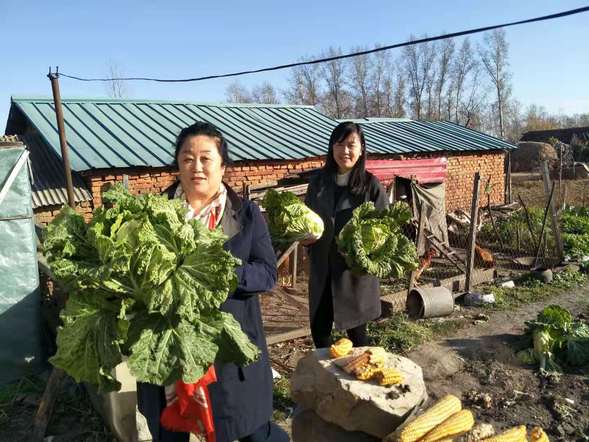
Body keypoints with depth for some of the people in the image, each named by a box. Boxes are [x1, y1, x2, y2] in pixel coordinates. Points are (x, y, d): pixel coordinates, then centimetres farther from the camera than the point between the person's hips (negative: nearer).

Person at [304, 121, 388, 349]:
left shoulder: (371, 185, -9)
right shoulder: (319, 181, 1)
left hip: (356, 270, -3)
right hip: (321, 269, 4)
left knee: (355, 331, 11)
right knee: (319, 329, 12)